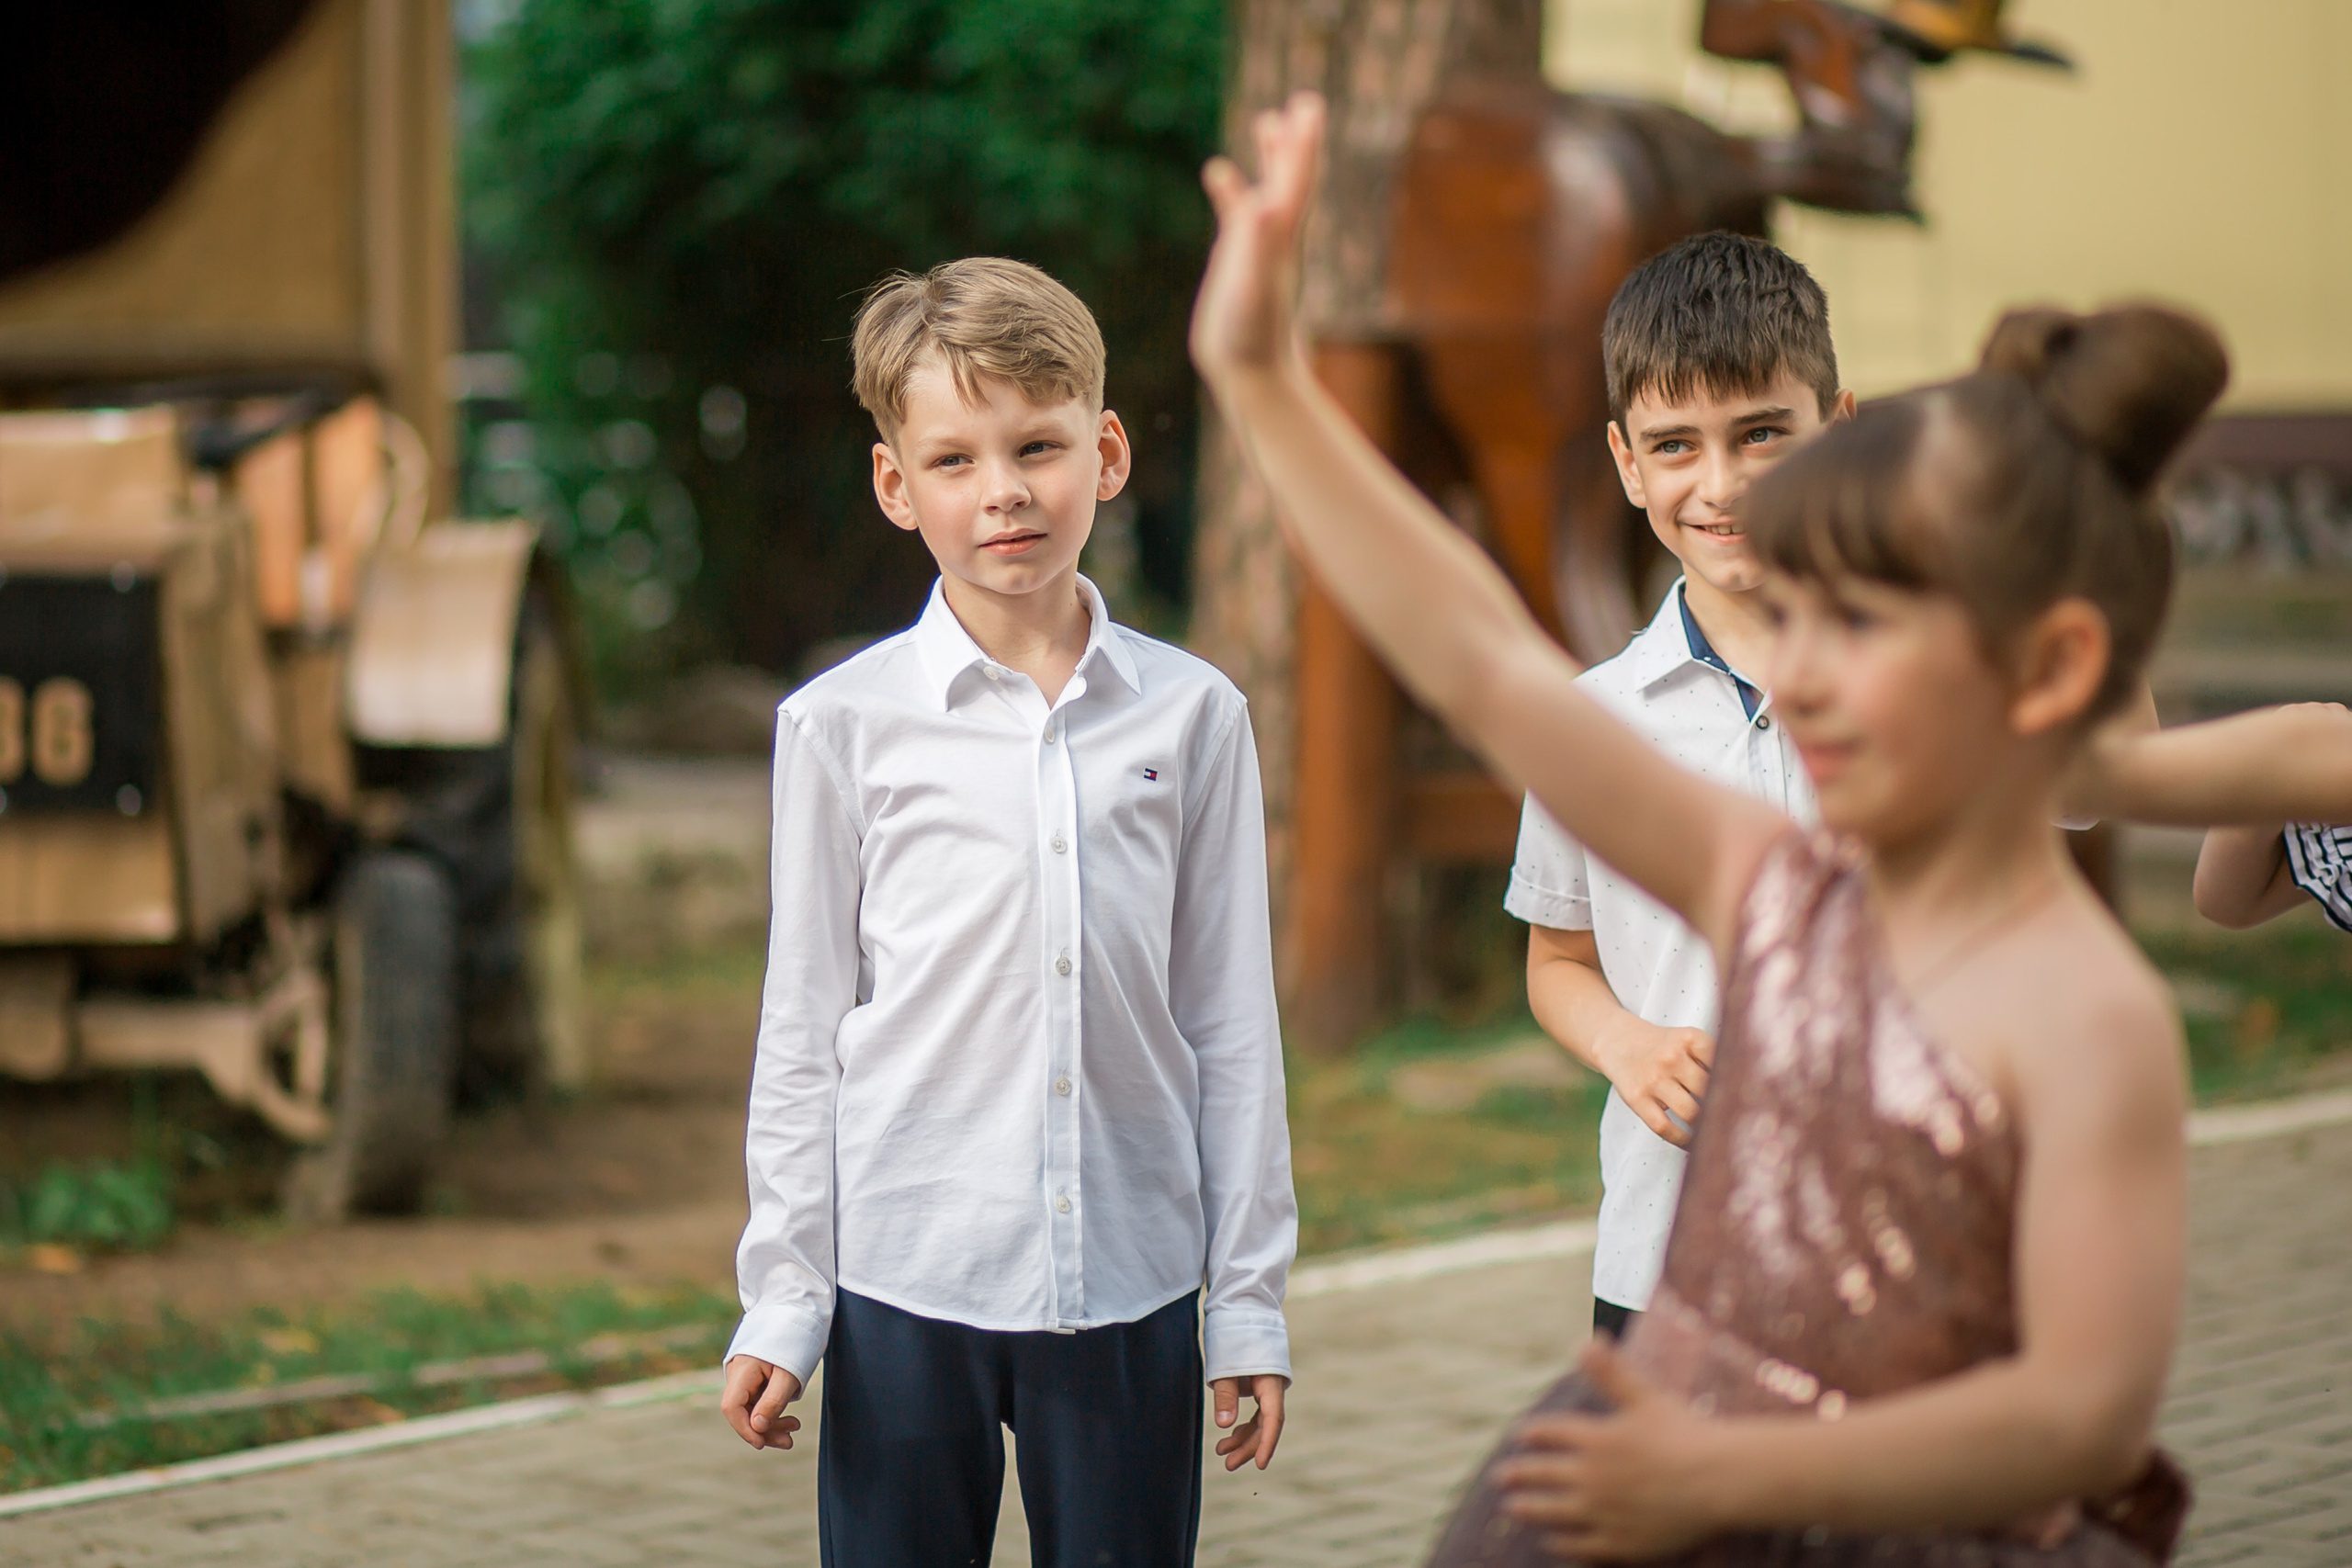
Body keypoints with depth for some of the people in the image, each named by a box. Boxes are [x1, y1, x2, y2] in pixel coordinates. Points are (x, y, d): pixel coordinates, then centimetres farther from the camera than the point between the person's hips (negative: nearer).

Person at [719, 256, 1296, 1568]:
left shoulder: (1193, 716, 3)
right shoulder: (844, 725, -1)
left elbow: (1234, 1027, 6)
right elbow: (803, 1029, 3)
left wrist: (1251, 1302, 6)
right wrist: (780, 1301, 1)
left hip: (1129, 1286, 1)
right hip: (906, 1277, -1)